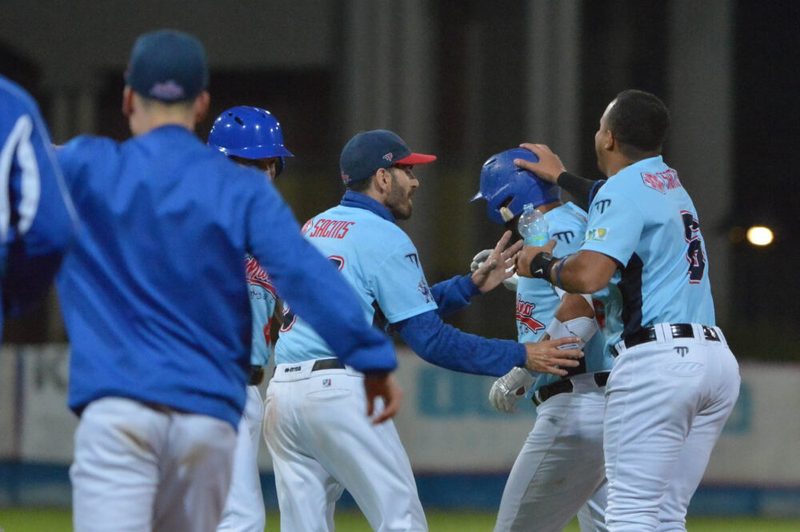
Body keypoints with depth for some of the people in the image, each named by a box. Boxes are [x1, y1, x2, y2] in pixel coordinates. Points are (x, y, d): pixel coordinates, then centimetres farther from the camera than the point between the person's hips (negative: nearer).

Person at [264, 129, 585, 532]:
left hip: (281, 393, 8)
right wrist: (520, 356, -5)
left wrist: (472, 284, 23)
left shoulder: (313, 228, 21)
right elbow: (430, 339, -9)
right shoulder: (385, 239, -4)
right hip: (340, 390, -8)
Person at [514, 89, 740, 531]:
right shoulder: (670, 183, 21)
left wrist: (541, 264, -1)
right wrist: (563, 178, 53)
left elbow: (588, 275, -21)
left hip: (657, 358, -9)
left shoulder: (622, 190, -6)